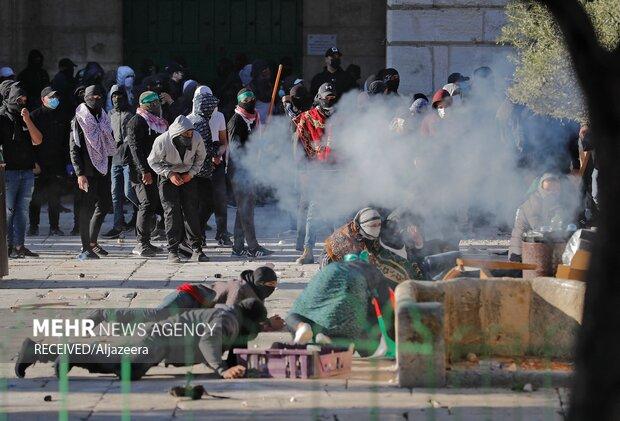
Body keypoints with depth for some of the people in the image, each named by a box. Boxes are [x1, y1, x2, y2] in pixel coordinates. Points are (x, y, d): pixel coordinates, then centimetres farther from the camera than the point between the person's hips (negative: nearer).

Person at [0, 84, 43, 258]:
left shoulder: (26, 118, 16)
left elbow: (37, 140, 6)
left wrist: (27, 121, -5)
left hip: (27, 171, 5)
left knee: (22, 210, 5)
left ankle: (19, 246, 6)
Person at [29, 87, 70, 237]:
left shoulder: (62, 118, 13)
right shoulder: (36, 116, 0)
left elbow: (67, 143, 16)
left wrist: (68, 161, 8)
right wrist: (34, 162, -13)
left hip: (57, 164, 4)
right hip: (40, 165, -4)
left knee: (55, 198, 6)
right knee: (37, 197, -2)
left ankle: (54, 227, 11)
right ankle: (33, 227, 5)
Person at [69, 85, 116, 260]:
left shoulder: (103, 118, 14)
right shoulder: (79, 120, -6)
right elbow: (74, 149, -10)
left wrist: (108, 165, 13)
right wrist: (80, 173, -17)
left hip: (103, 169, 7)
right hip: (88, 171, -7)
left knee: (105, 204, 9)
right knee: (87, 208, -4)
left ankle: (92, 241, 23)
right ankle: (86, 248, -1)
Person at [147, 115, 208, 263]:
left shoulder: (196, 138, -17)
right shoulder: (162, 141, -25)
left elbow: (201, 157, 3)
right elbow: (153, 162, -8)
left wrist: (191, 173, -10)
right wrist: (169, 174, -19)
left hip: (188, 177, 2)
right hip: (168, 177, -2)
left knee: (192, 211, -6)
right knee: (172, 212, -11)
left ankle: (196, 250, -2)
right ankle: (172, 251, -6)